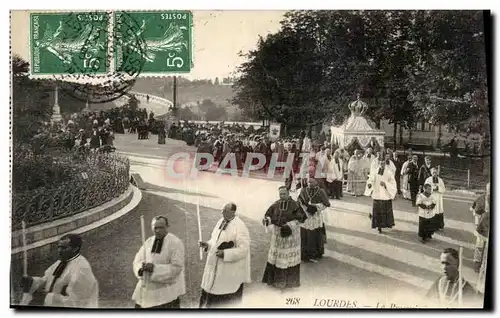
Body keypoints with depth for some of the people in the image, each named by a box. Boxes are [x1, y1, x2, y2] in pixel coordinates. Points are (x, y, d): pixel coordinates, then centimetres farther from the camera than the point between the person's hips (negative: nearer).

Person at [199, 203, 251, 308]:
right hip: (215, 266, 7)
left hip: (230, 270, -7)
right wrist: (208, 244, -4)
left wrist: (225, 253, -28)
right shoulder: (221, 221, 4)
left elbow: (243, 249, -22)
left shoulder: (240, 227, -20)